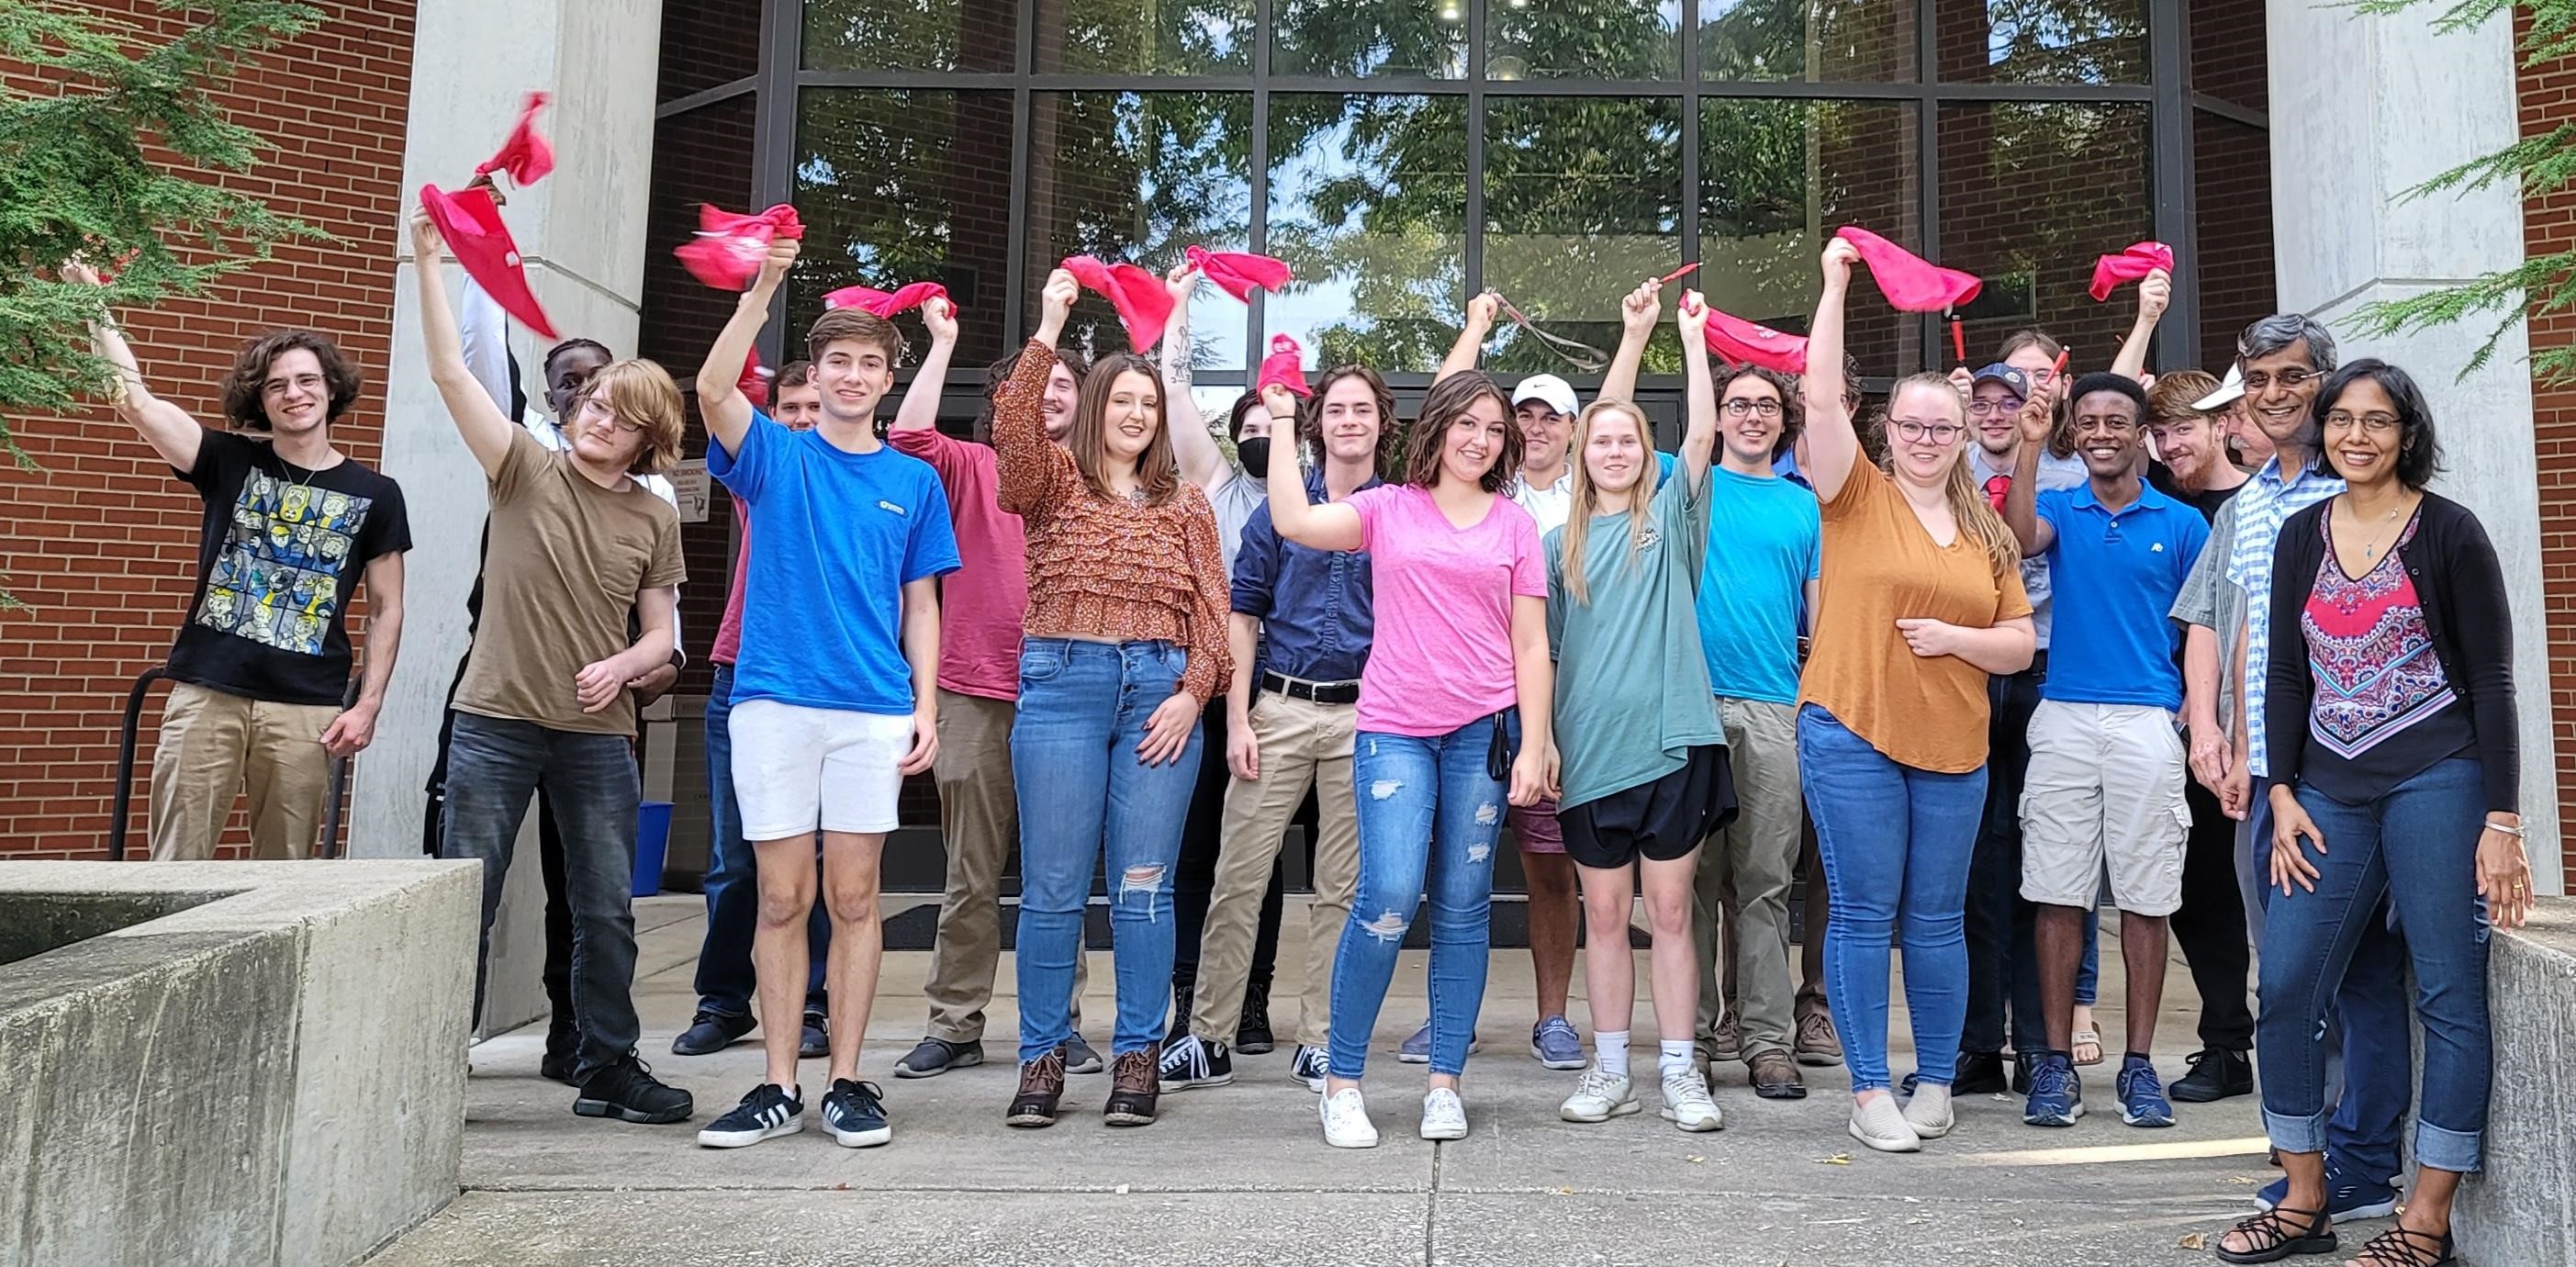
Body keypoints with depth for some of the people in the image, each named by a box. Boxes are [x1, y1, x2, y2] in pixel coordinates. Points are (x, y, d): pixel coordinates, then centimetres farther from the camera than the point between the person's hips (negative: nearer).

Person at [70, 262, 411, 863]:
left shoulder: (375, 495, 6)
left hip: (306, 709, 0)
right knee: (176, 864, -2)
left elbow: (386, 610, 7)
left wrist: (368, 706, -1)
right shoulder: (230, 463, 8)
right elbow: (136, 401, -3)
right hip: (205, 694, 1)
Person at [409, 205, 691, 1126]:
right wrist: (429, 262, -15)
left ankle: (607, 1068, 22)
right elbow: (451, 373, -8)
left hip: (598, 737, 2)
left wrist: (622, 667, -12)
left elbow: (659, 634, 10)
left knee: (607, 913, 9)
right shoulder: (527, 471, 1)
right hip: (496, 724, -2)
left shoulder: (655, 519, 6)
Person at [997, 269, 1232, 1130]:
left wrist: (1193, 693, -5)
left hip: (1162, 692, 2)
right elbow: (1013, 429, -13)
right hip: (1063, 685, -1)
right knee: (1053, 886, 1)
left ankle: (1138, 1056, 12)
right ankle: (1042, 1057, 12)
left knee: (1144, 885, 3)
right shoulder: (1054, 481, 9)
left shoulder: (1185, 503, 15)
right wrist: (1049, 329, -15)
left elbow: (1211, 611, 9)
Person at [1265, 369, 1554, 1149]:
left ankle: (1444, 1081, 15)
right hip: (1395, 729, -1)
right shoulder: (1389, 509, 9)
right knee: (1389, 897, -12)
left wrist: (1533, 748, 1)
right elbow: (1294, 522, -8)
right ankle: (1343, 1080, 3)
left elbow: (1531, 646, 9)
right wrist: (1282, 422, -2)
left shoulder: (1514, 524, 11)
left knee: (1463, 908, 4)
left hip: (1485, 730, 2)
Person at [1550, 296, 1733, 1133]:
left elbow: (1702, 435, -4)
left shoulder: (1669, 518, 8)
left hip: (1670, 737, -2)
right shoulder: (1561, 543, 11)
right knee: (1604, 914, 8)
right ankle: (1610, 1071, 17)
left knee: (1670, 910, 2)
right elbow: (1541, 645, 11)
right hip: (1590, 745, 2)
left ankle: (1679, 1072, 10)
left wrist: (1694, 337, -4)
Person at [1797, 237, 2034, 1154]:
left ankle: (1936, 1081, 24)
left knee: (1937, 921, 10)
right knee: (1864, 916, 1)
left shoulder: (1988, 531, 12)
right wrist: (1836, 283, -11)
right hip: (1851, 735, -3)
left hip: (1952, 747, 4)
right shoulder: (1858, 497, 2)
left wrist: (1953, 637, -8)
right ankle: (1870, 1090, 10)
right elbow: (1821, 396, -11)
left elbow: (2020, 644, 12)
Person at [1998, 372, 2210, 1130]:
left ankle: (2140, 1065, 14)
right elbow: (2019, 539, -15)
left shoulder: (2181, 524, 8)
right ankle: (2056, 1062, 10)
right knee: (2058, 896, 2)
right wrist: (2030, 446, -21)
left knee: (2146, 898, 3)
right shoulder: (2060, 510, 9)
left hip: (2147, 720, 0)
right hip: (2064, 718, 0)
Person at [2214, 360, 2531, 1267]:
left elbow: (2491, 681, -3)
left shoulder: (2448, 533, -1)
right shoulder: (2302, 536, 11)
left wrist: (2501, 822, -8)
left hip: (2437, 781, -4)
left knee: (2448, 996, -1)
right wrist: (2283, 796, 3)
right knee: (2285, 989, 1)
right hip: (2330, 791, 4)